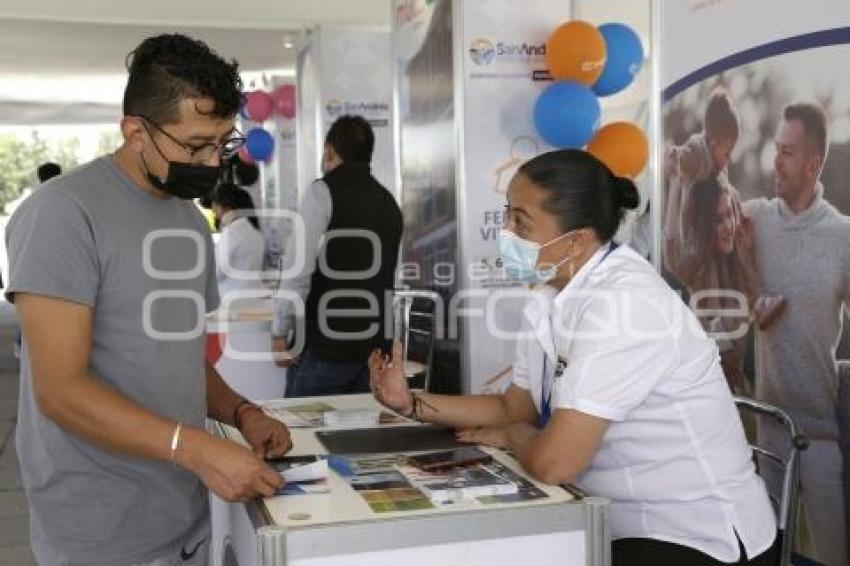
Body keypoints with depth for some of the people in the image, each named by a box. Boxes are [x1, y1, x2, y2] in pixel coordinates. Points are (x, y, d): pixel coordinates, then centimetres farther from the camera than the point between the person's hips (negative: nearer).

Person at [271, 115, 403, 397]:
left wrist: (280, 333, -7)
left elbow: (299, 268, -15)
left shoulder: (323, 192, -7)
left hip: (325, 345, -6)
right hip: (374, 345, 7)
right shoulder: (389, 201, 13)